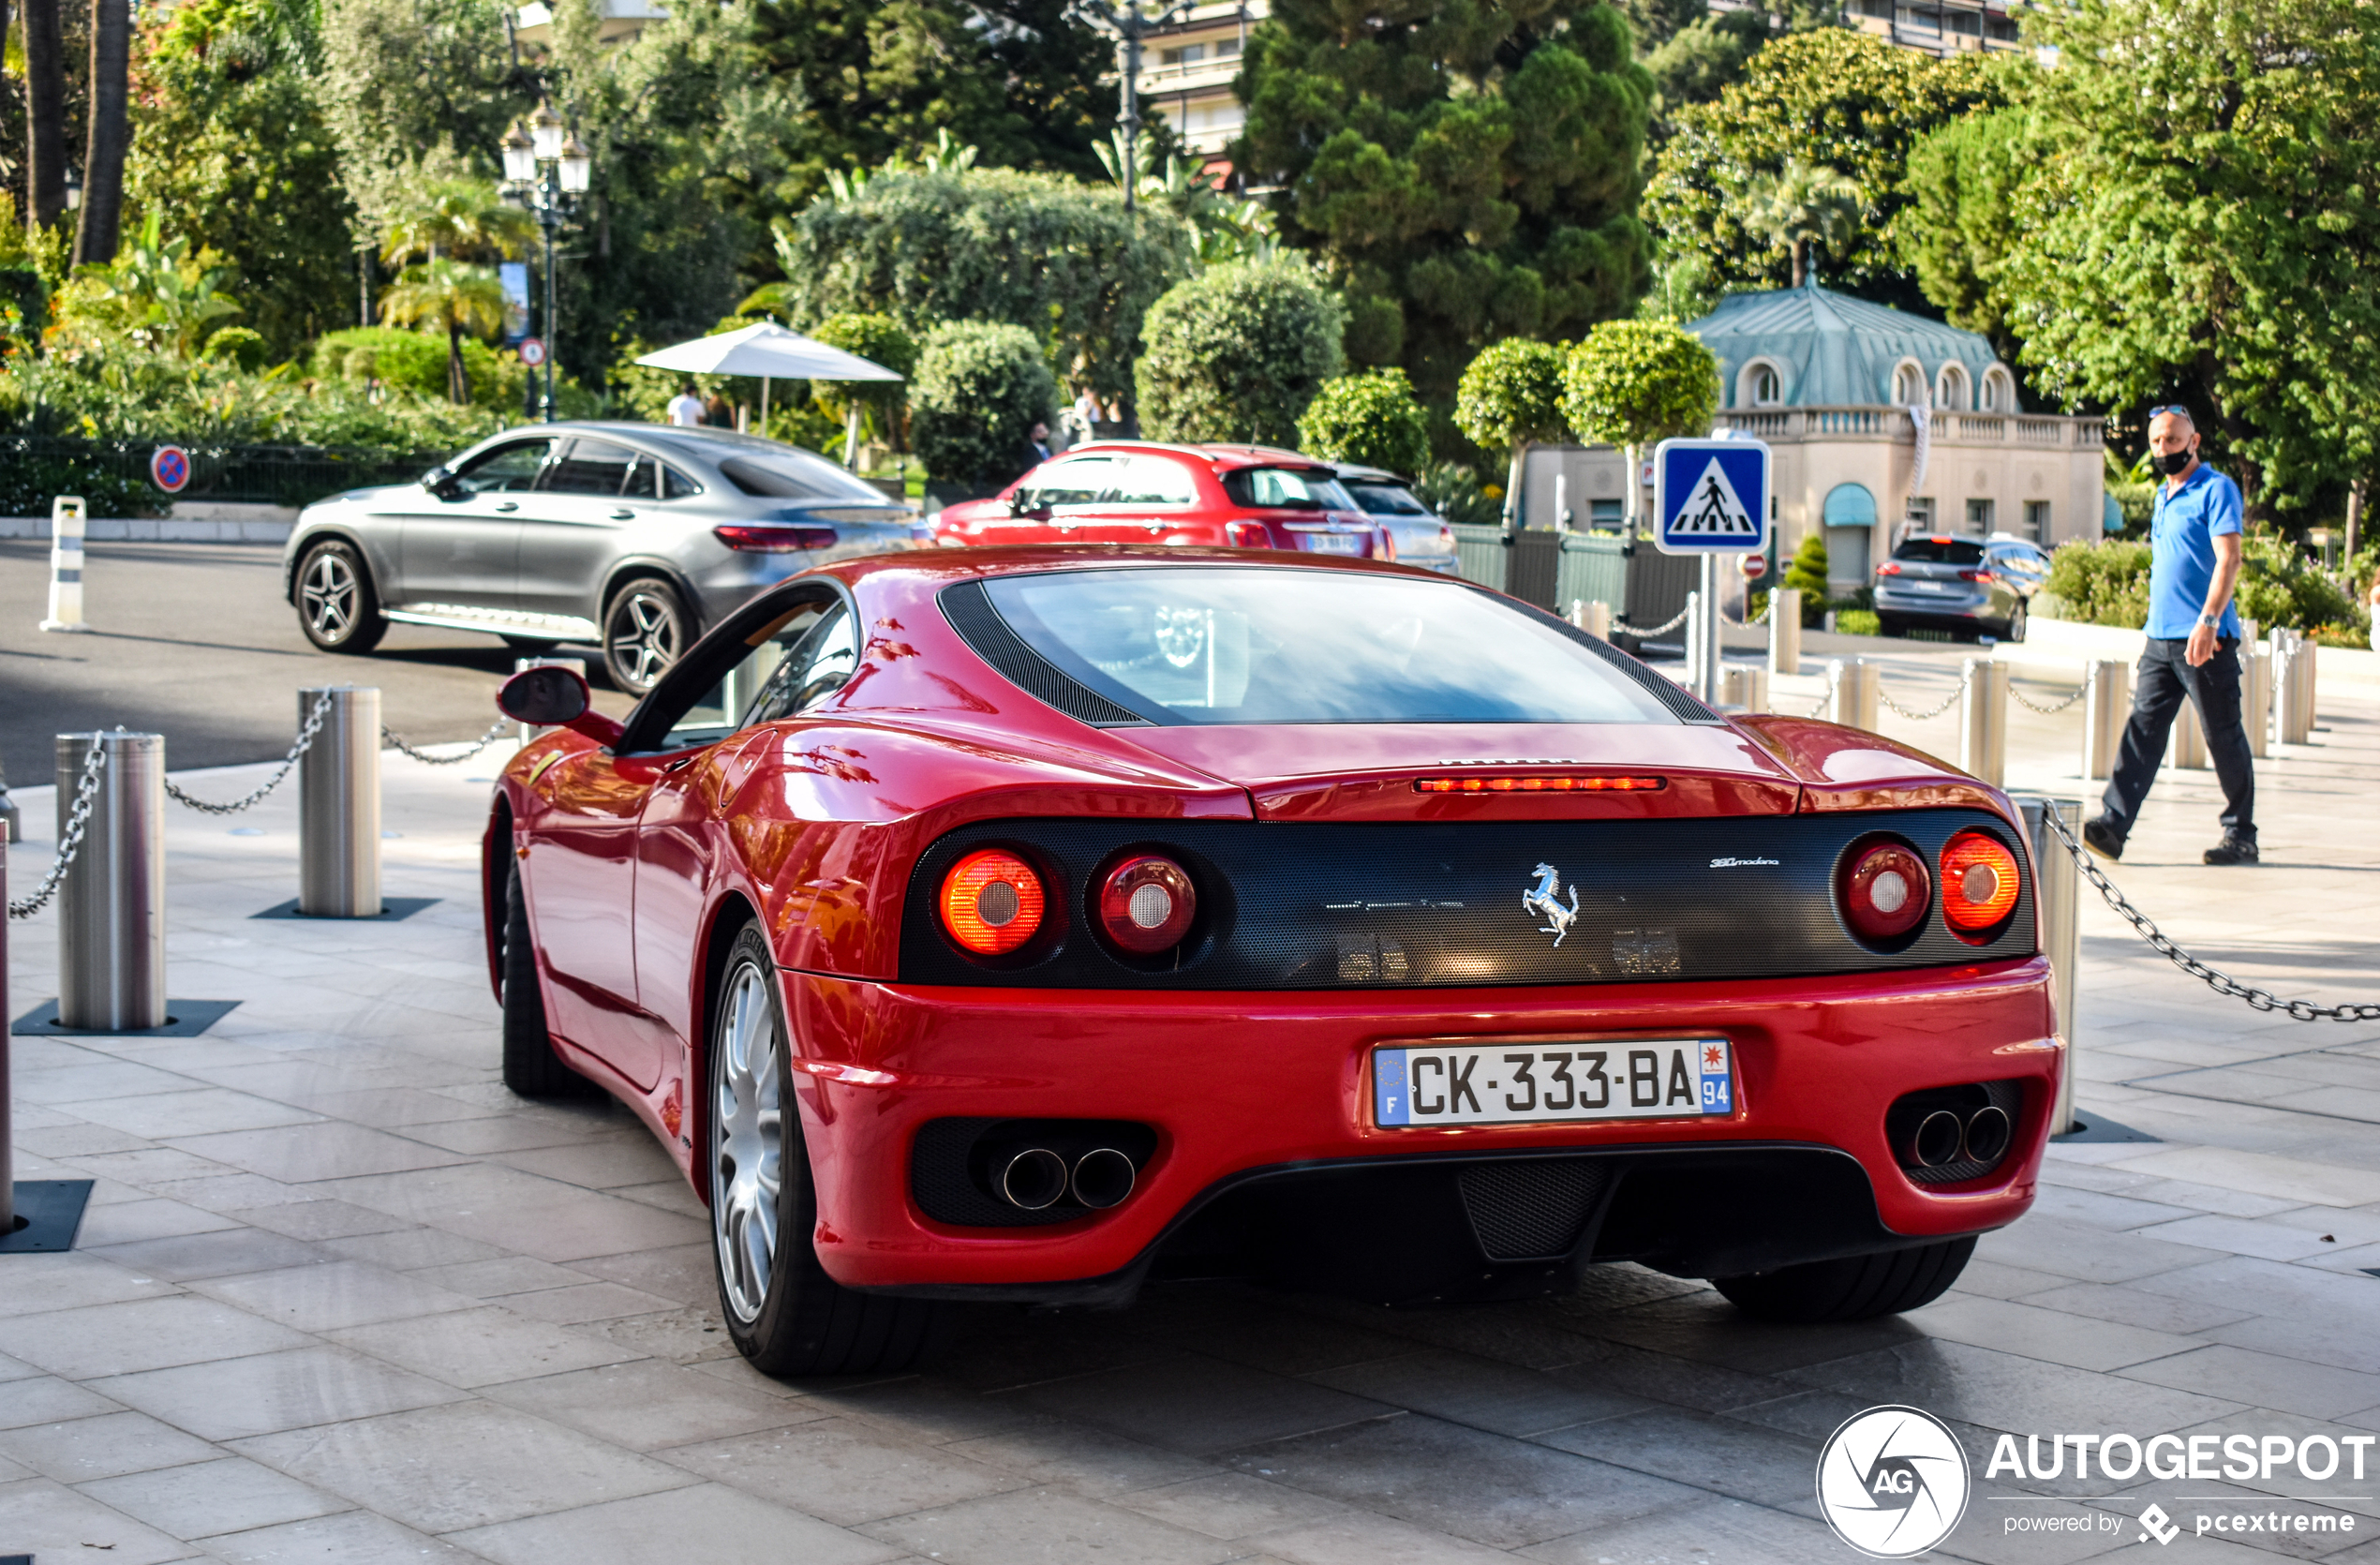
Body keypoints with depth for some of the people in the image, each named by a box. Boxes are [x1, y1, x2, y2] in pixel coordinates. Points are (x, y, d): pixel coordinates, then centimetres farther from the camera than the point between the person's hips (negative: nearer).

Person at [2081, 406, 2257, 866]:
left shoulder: (2216, 490, -7)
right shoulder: (2163, 496, 18)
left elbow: (2228, 559, -16)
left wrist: (2208, 621, -27)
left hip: (2205, 640, -7)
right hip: (2160, 639, 7)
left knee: (2224, 737, 1)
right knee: (2143, 728, -3)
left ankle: (2241, 834, 11)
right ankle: (2113, 824, -12)